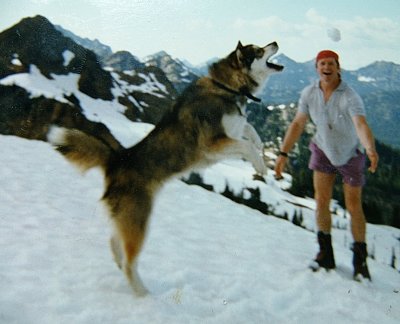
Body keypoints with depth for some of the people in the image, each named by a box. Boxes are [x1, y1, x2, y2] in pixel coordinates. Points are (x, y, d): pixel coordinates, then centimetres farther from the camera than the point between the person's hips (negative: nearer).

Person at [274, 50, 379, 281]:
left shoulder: (350, 97, -31)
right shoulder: (309, 93, -15)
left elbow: (361, 125, -47)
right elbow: (298, 124, -8)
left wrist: (371, 150, -66)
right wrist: (283, 154, -14)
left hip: (351, 155, -3)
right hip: (323, 151, 3)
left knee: (354, 208, 2)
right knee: (322, 201, -4)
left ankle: (360, 260, 19)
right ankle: (326, 254, 10)